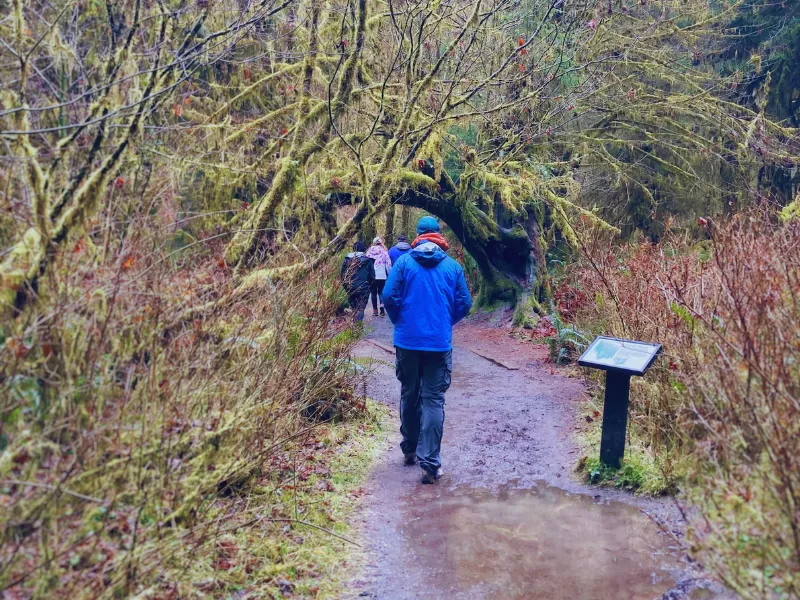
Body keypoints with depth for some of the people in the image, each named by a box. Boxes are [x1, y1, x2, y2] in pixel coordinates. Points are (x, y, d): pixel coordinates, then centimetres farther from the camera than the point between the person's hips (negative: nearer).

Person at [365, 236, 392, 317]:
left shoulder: (369, 252, 1)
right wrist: (390, 275, 7)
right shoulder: (384, 252, -2)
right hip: (382, 276, -1)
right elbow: (388, 264, -2)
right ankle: (382, 309, -7)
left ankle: (375, 310, 8)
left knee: (373, 292, 10)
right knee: (381, 292, 8)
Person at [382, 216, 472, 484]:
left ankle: (409, 449, 31)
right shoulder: (453, 266, 2)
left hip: (407, 340, 1)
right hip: (439, 342, -1)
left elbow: (389, 297, -6)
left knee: (409, 395, 17)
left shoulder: (403, 262, -1)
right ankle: (429, 463, -6)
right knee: (433, 400, 0)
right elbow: (464, 304, 2)